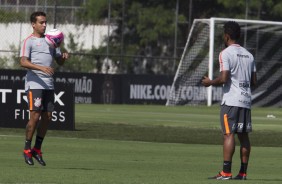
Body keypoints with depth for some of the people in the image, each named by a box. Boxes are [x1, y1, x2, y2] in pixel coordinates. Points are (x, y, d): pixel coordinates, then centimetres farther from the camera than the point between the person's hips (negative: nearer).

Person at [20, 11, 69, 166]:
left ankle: (37, 149, 15)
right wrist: (41, 68, -26)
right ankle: (27, 149, 2)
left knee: (47, 117, 3)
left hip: (49, 85, 6)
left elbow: (59, 61, 24)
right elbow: (23, 62, -13)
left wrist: (64, 57, 0)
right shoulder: (29, 41, -1)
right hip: (34, 84, -6)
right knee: (35, 116, -11)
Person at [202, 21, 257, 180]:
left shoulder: (226, 53, -7)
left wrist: (210, 82, 2)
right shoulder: (249, 55, 14)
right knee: (244, 135, 7)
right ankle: (243, 172, 6)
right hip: (246, 101, 7)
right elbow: (254, 82, 14)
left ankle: (226, 172, -14)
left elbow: (224, 78, -15)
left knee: (229, 134, -9)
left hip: (231, 101, -7)